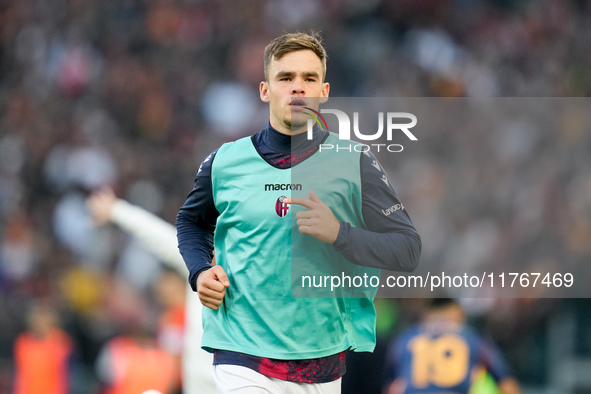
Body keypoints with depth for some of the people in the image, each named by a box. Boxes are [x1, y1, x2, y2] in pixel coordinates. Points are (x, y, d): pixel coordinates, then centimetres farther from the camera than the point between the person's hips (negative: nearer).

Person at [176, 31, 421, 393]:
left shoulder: (354, 163, 1)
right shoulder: (224, 163, 5)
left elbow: (408, 250, -2)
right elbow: (192, 220, 26)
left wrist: (339, 234, -18)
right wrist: (200, 271, 6)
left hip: (322, 364, 1)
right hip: (243, 359, -1)